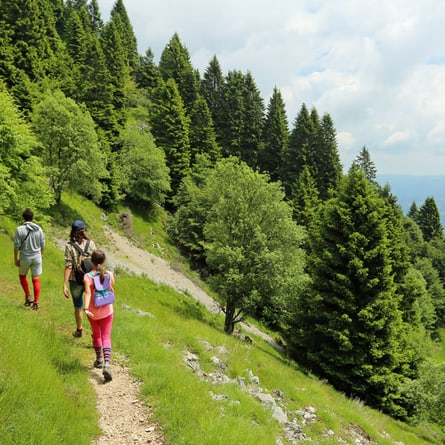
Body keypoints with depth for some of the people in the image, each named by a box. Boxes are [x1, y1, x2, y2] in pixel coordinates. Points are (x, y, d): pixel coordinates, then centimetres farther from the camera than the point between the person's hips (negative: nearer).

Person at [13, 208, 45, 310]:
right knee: (36, 279, 8)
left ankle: (28, 296, 15)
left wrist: (15, 259, 0)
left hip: (24, 258, -2)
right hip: (37, 257, 2)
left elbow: (17, 246, -10)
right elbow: (42, 245, 3)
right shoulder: (39, 229, -4)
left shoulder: (19, 229, -13)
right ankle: (36, 302, 8)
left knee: (22, 276, 23)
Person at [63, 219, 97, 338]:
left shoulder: (69, 246, -13)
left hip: (75, 281, -1)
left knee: (78, 307, 19)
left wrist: (64, 285, -12)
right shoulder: (91, 243, -6)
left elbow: (68, 267, -16)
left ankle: (79, 330, 38)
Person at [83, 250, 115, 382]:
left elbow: (88, 293, -28)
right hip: (107, 310, 0)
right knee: (106, 337, 2)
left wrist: (86, 308, -36)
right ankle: (107, 364, -16)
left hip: (93, 311, 0)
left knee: (96, 335, 21)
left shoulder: (88, 276, -15)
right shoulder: (109, 274, -8)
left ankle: (99, 360, 37)